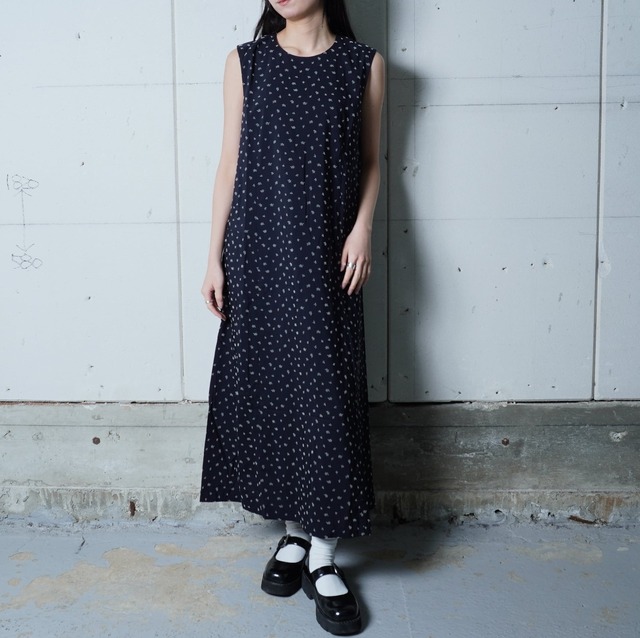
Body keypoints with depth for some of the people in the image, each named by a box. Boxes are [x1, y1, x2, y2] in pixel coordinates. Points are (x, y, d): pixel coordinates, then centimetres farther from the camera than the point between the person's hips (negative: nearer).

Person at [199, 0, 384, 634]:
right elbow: (230, 163, 5)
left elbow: (371, 162, 10)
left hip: (325, 255, -1)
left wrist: (362, 229, -7)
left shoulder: (363, 63, 5)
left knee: (325, 389, -2)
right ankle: (293, 532, 25)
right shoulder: (246, 61, 6)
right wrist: (214, 257, 1)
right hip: (258, 250, 1)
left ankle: (323, 554, 11)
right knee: (266, 385, 6)